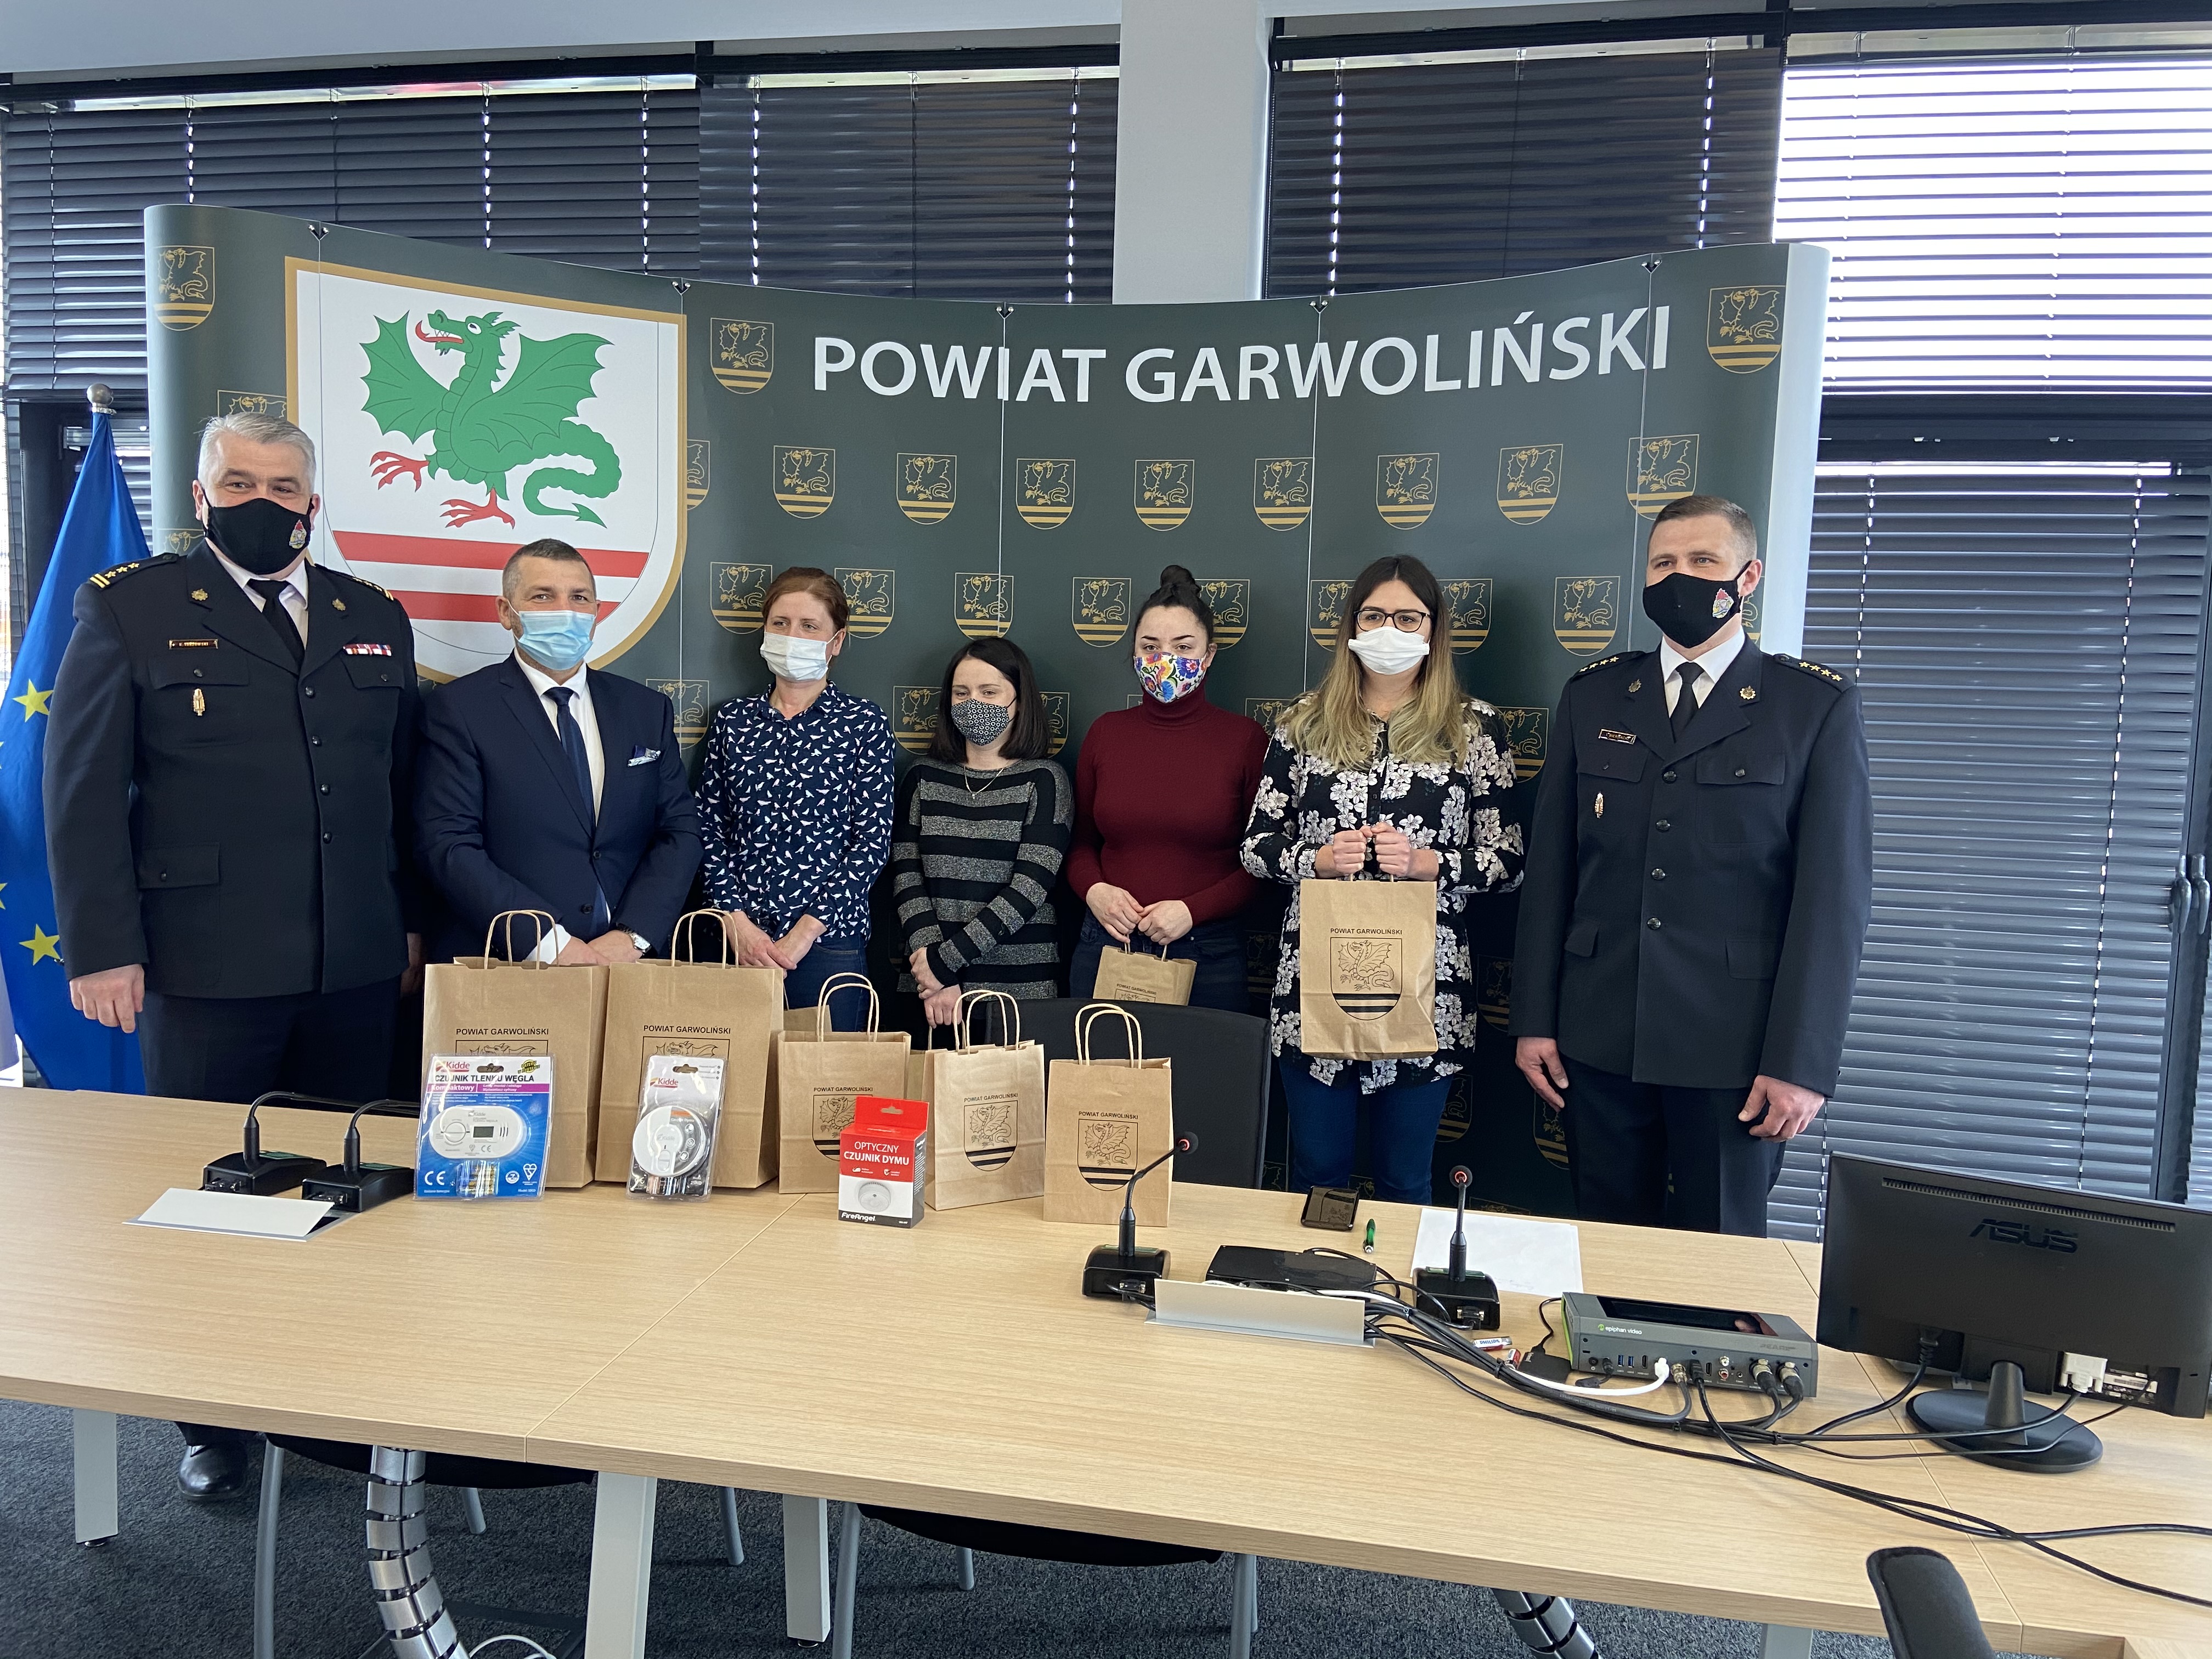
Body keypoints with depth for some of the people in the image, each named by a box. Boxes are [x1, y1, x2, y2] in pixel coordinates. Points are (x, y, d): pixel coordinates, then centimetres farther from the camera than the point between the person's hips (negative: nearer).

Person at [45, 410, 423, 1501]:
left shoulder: (374, 617, 12)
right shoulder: (127, 609, 1)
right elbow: (83, 790, -2)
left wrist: (408, 921, 12)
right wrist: (100, 946, -8)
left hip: (357, 966, 3)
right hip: (205, 968, -3)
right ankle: (213, 1421, 25)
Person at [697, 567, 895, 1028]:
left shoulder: (864, 723, 0)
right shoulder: (732, 720, 9)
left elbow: (873, 839, -5)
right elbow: (709, 828, 6)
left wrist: (805, 932, -10)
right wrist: (739, 923, -7)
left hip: (830, 939, -2)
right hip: (739, 938, 2)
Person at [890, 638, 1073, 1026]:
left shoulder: (1044, 781, -2)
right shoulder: (922, 778, 7)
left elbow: (1030, 888, -12)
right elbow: (906, 879, -1)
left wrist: (946, 958, -16)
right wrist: (938, 980, -13)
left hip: (1019, 986, -2)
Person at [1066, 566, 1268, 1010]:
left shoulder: (1244, 738, -4)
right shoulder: (1105, 733, 5)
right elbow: (1081, 841, 13)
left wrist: (1193, 910, -14)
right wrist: (1094, 891, -7)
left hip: (1206, 954, -2)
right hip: (1105, 945, 3)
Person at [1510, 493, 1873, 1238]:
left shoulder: (1817, 706, 1)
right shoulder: (1593, 697, 9)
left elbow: (1835, 890, -5)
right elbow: (1549, 867, 7)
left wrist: (1802, 1060, -10)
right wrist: (1533, 1019, 3)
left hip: (1735, 1045, -2)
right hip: (1600, 1038, 3)